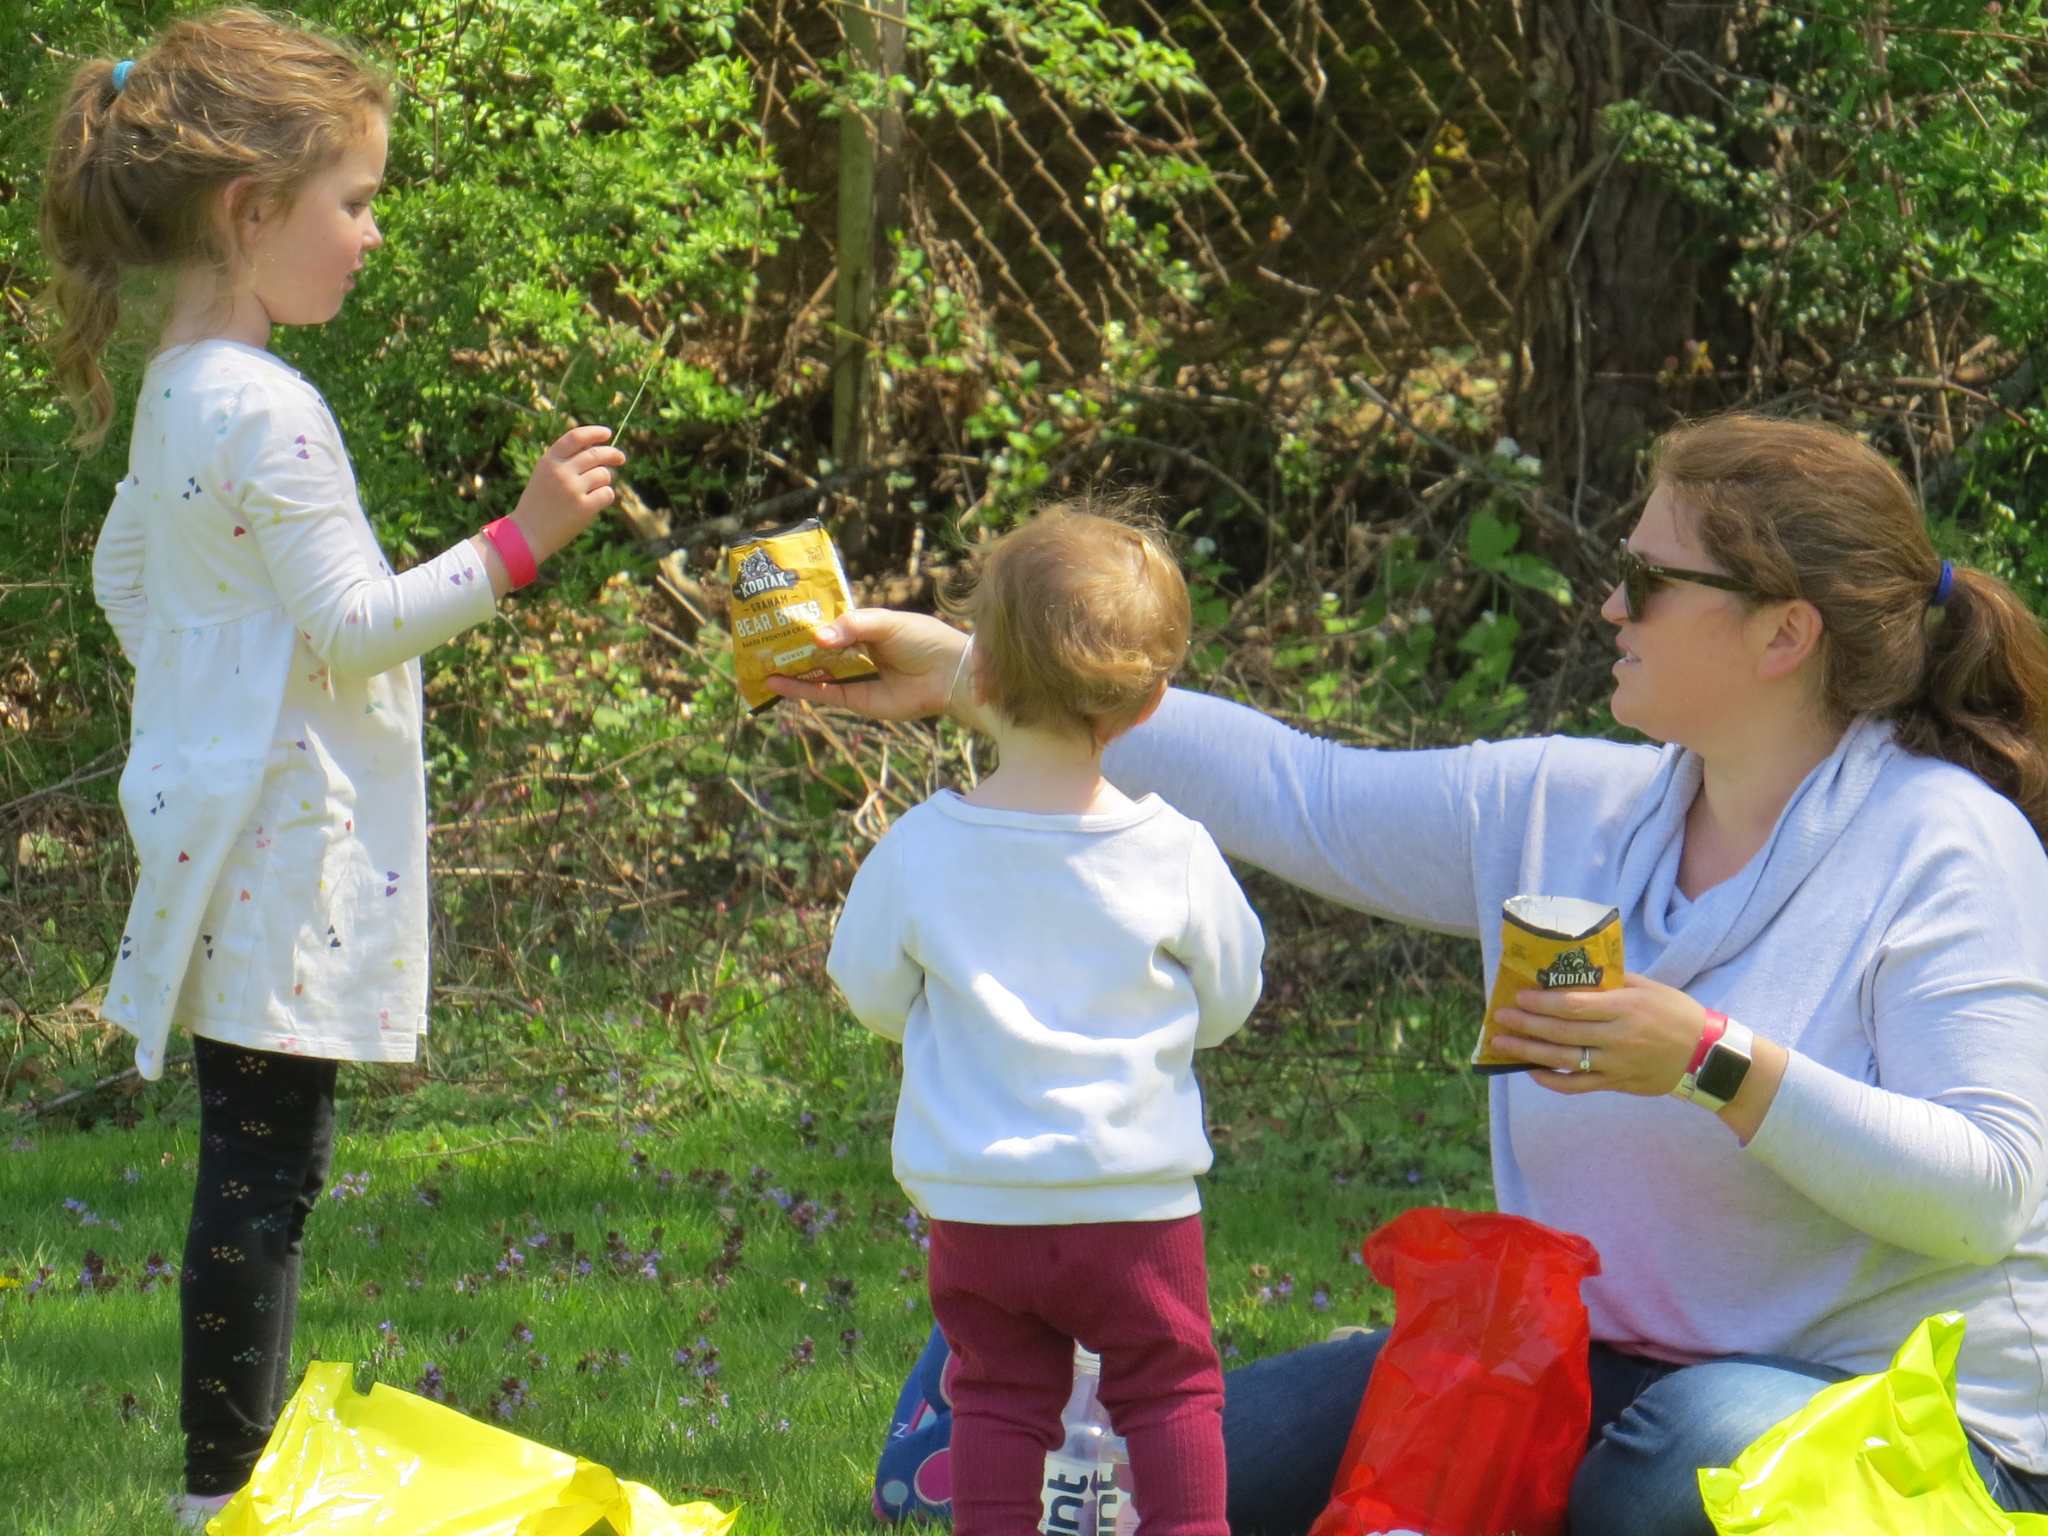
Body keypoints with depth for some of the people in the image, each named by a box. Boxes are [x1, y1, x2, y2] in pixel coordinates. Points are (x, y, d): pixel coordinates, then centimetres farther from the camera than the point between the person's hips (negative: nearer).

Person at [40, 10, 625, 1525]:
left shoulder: (176, 391, 11)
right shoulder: (267, 413, -20)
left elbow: (123, 572, 24)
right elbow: (357, 624, -20)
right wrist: (518, 542, -20)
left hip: (226, 832, 10)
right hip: (284, 849, -10)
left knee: (254, 1161, 14)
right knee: (266, 1168, -5)